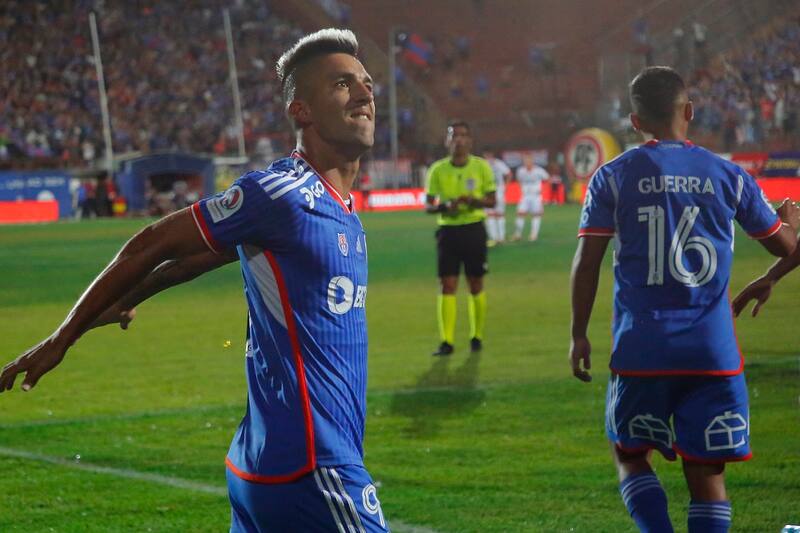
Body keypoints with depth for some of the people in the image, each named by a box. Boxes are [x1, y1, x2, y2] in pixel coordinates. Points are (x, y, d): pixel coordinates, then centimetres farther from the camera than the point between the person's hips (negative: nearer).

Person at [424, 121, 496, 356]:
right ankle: (447, 341, -6)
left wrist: (473, 200, -18)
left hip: (474, 229, 0)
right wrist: (444, 206, -19)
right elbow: (428, 206, 3)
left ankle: (477, 336, 19)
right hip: (448, 229, 0)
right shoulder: (437, 170, 1)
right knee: (447, 285, -6)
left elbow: (492, 200, 2)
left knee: (476, 285, 6)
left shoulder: (481, 167, -1)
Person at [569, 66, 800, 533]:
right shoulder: (727, 175, 3)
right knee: (707, 472, 6)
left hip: (641, 349, -1)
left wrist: (579, 335, 7)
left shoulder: (613, 178, 0)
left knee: (630, 455, 16)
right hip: (713, 351, 1)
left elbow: (587, 261, -3)